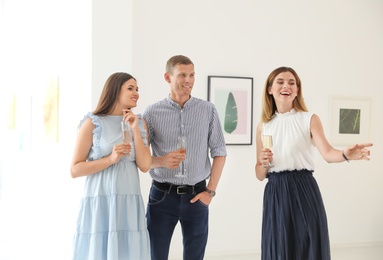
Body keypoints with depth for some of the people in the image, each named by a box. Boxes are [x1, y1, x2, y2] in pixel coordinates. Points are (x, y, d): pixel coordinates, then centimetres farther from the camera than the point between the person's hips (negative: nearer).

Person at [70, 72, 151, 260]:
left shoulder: (140, 123, 9)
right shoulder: (93, 123, -4)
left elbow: (144, 166, -1)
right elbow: (75, 170, -6)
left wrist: (135, 130, -7)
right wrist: (110, 159, -16)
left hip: (129, 204, 4)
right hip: (100, 202, -4)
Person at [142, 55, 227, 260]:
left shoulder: (208, 110, 2)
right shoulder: (152, 113, -1)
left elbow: (219, 152, 5)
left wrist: (210, 190, -1)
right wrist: (161, 161, -18)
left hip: (196, 196, 1)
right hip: (162, 195, -1)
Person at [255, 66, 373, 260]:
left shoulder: (310, 120, 2)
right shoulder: (263, 126, 8)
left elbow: (327, 153, -16)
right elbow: (260, 175, 10)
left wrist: (345, 155, -36)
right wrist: (264, 163, -11)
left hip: (304, 191, -2)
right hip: (275, 195, 2)